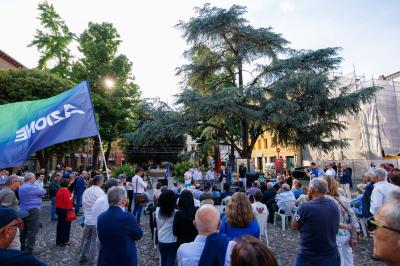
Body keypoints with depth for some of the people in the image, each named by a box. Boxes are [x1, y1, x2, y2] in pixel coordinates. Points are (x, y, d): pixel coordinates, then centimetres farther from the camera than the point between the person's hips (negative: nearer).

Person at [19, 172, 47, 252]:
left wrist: (37, 195, 6)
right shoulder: (32, 187, -17)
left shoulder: (21, 187, 13)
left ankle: (23, 248, 29)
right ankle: (28, 250, -2)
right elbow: (44, 191, -9)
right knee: (32, 231, -4)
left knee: (24, 229, 18)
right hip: (32, 211, -9)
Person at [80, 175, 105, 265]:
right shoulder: (100, 192, -18)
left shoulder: (86, 191, 3)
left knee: (88, 239, 24)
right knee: (94, 242, 4)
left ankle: (83, 257, 36)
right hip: (98, 220, -7)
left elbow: (83, 205, 11)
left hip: (87, 220, 7)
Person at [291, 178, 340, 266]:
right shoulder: (334, 205, -6)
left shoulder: (306, 207, -26)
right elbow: (335, 229, 10)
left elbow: (294, 226, -9)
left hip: (309, 258, -5)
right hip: (332, 256, 5)